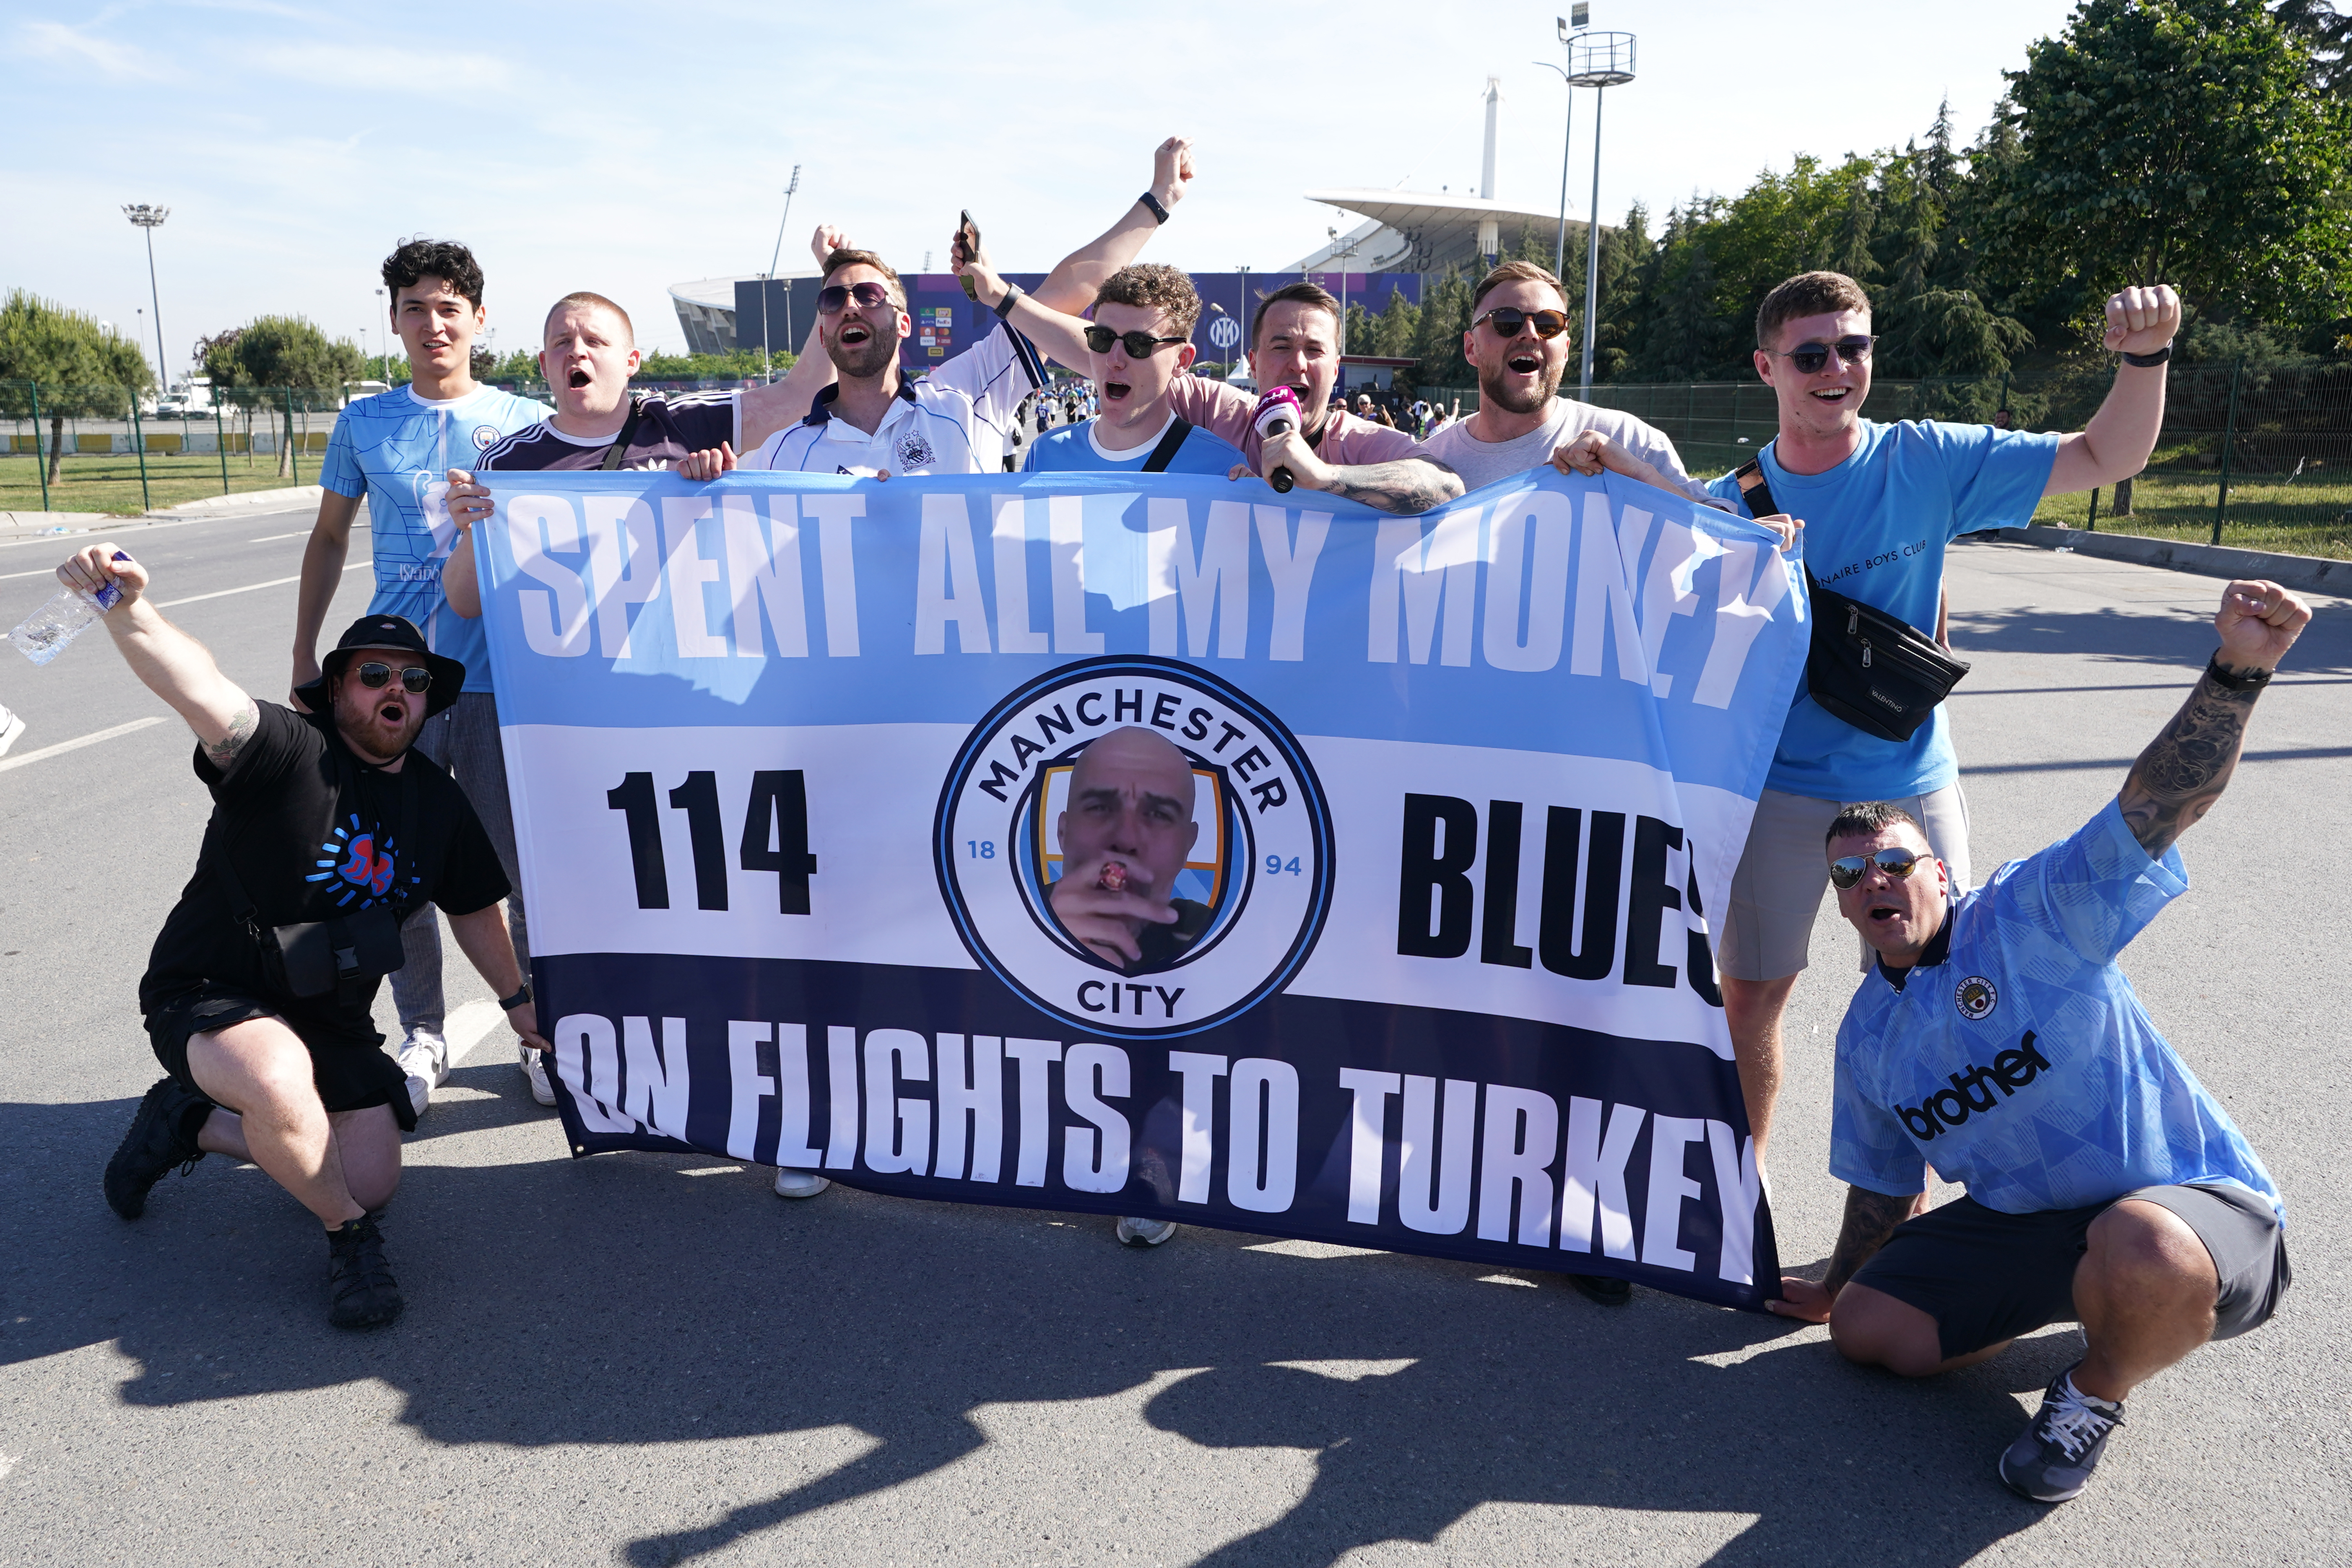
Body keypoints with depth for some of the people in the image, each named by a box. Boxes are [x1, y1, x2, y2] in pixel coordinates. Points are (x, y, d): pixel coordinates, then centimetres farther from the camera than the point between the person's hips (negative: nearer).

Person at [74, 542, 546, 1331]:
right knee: (281, 1083, -40)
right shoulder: (289, 754, -18)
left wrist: (516, 999, 20)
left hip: (332, 1019, 7)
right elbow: (203, 692, -40)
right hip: (209, 997, -6)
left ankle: (192, 1122, 25)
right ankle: (349, 1235, -9)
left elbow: (473, 908, 16)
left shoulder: (439, 801, 2)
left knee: (372, 1180, 0)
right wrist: (127, 610, -58)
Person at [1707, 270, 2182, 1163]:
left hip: (1910, 780, 1)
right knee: (1751, 998, 7)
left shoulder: (1927, 463, -5)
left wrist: (2144, 356, -21)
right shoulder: (1730, 504, -6)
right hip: (1780, 785, 0)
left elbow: (2106, 459, -2)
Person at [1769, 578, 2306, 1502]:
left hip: (2198, 1205, -7)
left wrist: (2236, 671, -43)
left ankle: (2100, 1389, -4)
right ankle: (2102, 1298, 16)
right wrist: (1838, 1289, 29)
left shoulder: (2035, 912, -13)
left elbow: (2163, 802, -27)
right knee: (1866, 1330, -2)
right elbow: (1884, 1184, 18)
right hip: (2024, 1224, 7)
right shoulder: (1867, 1035, 5)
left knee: (2142, 1255, -41)